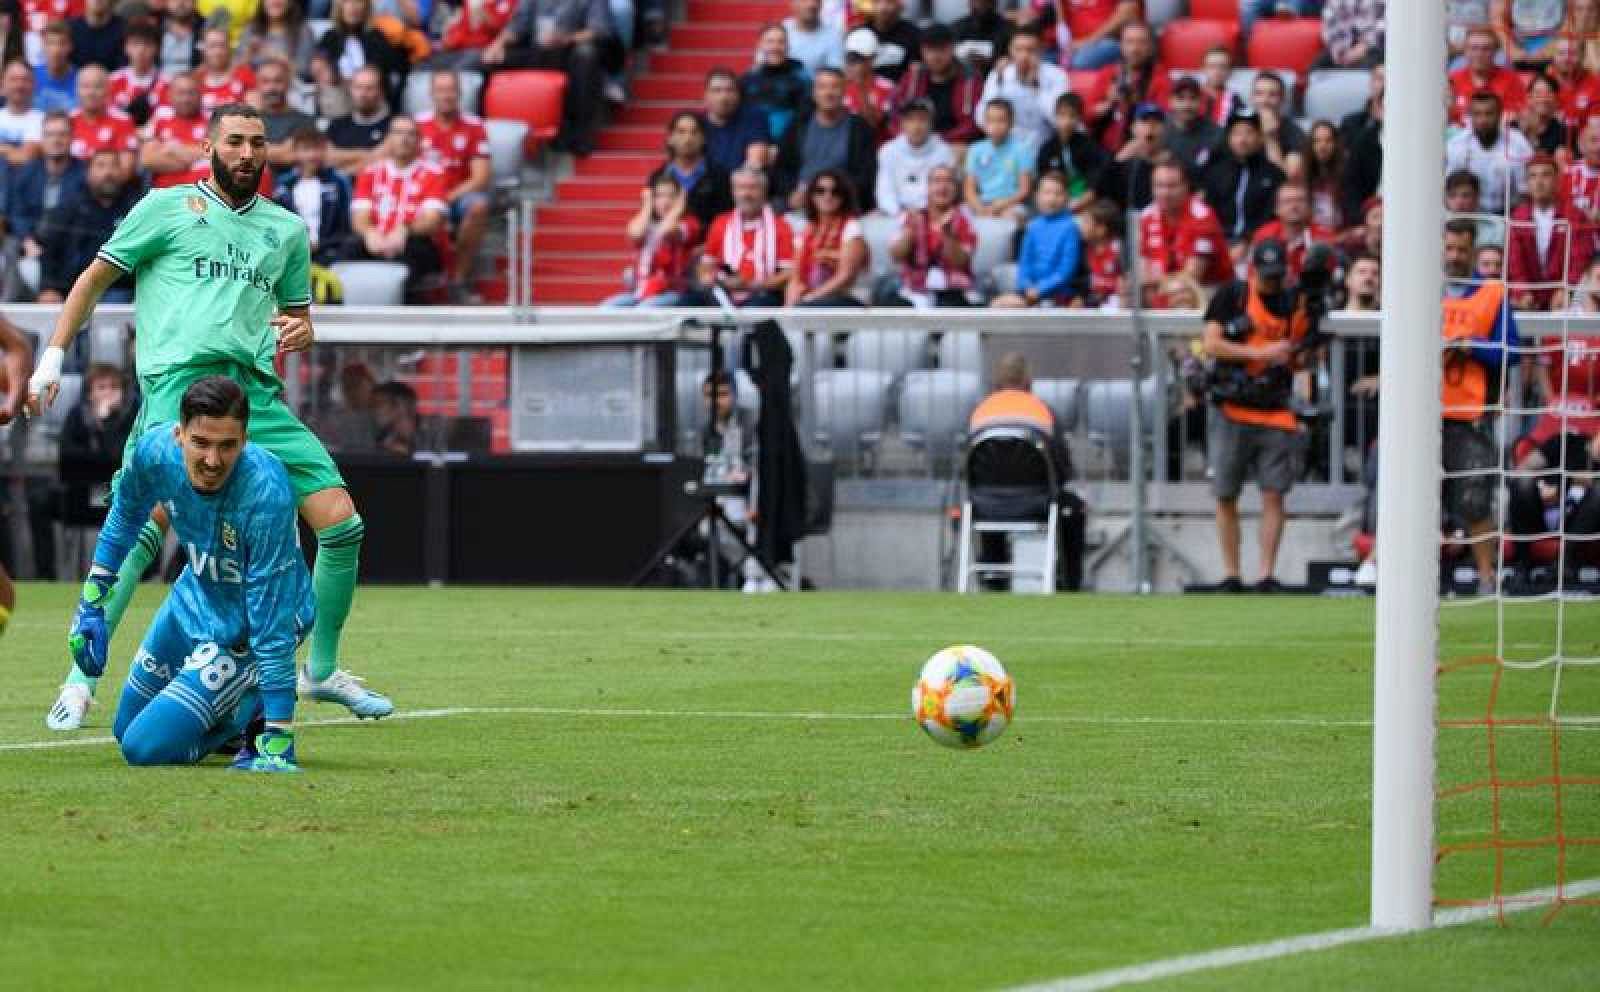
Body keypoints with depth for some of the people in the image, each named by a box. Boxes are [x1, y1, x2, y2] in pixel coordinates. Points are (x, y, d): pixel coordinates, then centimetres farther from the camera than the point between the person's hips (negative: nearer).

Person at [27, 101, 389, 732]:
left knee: (341, 523, -2)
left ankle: (323, 671, 16)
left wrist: (299, 330, 6)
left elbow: (297, 314, 31)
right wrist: (53, 357, 5)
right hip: (180, 380, -5)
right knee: (148, 524, -23)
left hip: (258, 392, 5)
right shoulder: (167, 207, 10)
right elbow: (95, 279, 13)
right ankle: (80, 677, -16)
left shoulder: (287, 228, 22)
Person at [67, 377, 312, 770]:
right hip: (195, 597, 7)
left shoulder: (266, 493, -38)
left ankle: (255, 715, 7)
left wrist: (278, 739, -34)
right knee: (126, 730, 21)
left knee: (146, 748, -13)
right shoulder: (154, 450, -21)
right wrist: (91, 602, 9)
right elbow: (126, 516, 6)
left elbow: (272, 620, -36)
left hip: (247, 630, -7)